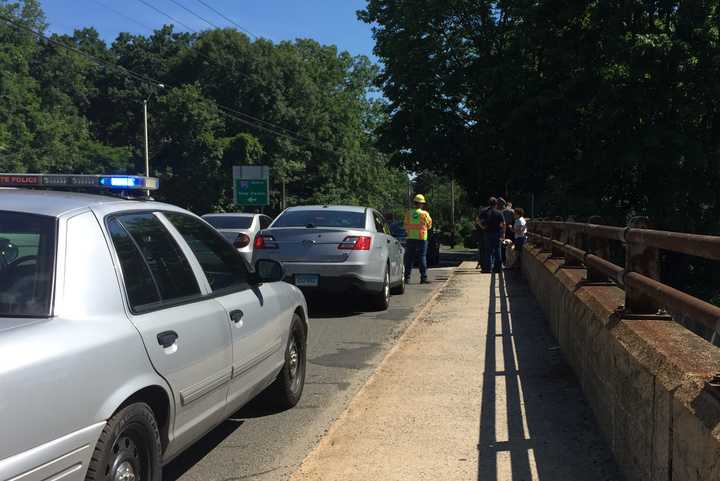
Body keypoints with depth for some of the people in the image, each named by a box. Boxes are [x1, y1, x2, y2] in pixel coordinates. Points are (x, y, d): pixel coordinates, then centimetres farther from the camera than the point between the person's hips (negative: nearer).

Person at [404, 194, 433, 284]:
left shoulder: (408, 213, 0)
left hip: (411, 238, 2)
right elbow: (429, 225, 7)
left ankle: (407, 277, 5)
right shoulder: (425, 214, -6)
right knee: (422, 258, 2)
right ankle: (423, 278, -1)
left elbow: (406, 226, 8)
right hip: (421, 238, -2)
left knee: (409, 258, 6)